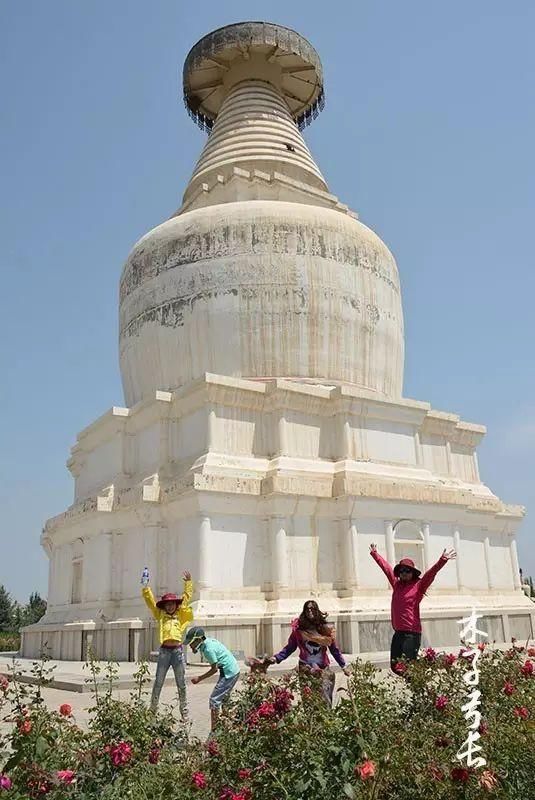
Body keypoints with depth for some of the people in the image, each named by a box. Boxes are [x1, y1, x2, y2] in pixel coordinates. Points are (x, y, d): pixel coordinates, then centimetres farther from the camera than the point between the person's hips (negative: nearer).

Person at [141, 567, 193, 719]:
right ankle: (152, 710, 13)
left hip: (178, 651, 1)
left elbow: (186, 598, 13)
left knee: (181, 684, 8)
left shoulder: (180, 615, 11)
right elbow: (150, 601, 3)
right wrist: (145, 586, -3)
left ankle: (184, 712, 16)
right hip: (164, 651, -1)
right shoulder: (160, 615, 8)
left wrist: (188, 582, 11)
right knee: (158, 683, 4)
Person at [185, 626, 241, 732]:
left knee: (214, 700, -9)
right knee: (223, 698, 23)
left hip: (229, 673, -10)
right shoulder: (207, 641, 3)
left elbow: (214, 669, -17)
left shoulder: (208, 649, -23)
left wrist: (199, 678, -9)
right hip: (233, 670, 10)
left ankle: (213, 732, -8)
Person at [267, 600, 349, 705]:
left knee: (325, 700, -5)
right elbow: (289, 648, 3)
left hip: (323, 669, 1)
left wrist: (343, 666, 10)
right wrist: (276, 658, -8)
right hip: (306, 670, 0)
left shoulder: (325, 629, 3)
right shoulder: (299, 629, 1)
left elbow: (334, 649, 9)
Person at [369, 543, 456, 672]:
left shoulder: (418, 586, -2)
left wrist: (442, 560, -29)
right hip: (398, 632, 6)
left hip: (412, 633, -6)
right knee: (394, 666, 9)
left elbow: (431, 573, -16)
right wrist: (374, 553, 31)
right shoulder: (396, 584, 11)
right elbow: (386, 567, 20)